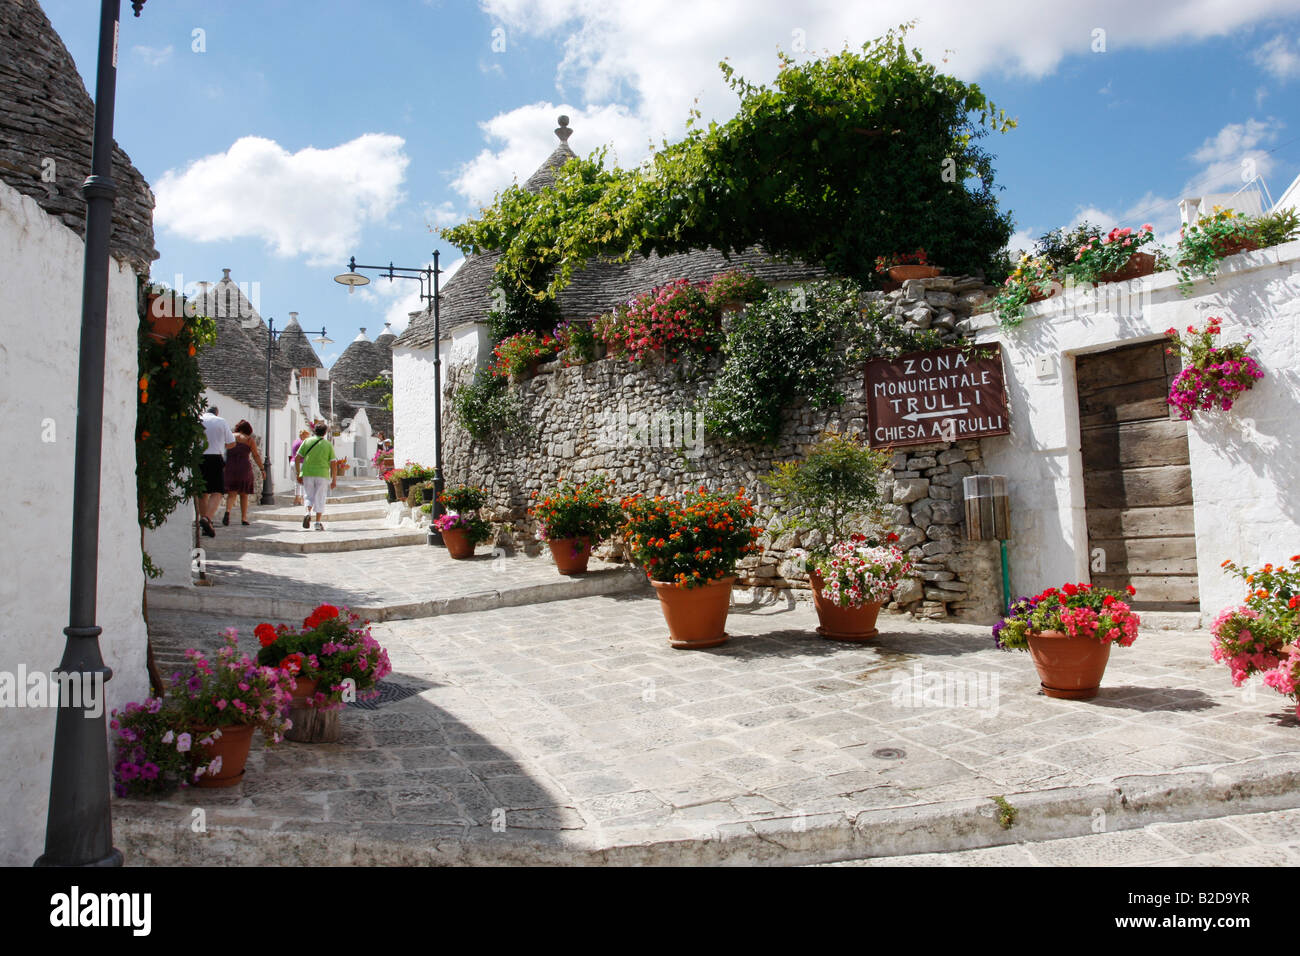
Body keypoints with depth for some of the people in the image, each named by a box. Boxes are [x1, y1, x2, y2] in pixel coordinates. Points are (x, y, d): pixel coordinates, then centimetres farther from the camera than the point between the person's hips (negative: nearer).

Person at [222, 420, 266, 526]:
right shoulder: (249, 439, 2)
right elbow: (256, 456, 0)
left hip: (229, 467, 2)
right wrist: (262, 469, 5)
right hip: (244, 468, -1)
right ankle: (243, 518, 12)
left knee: (231, 493, 5)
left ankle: (228, 511, -21)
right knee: (244, 494, 10)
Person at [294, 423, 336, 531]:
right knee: (320, 498, 4)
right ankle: (318, 523, 0)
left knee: (308, 495, 16)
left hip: (307, 473, 1)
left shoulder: (307, 441, 5)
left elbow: (297, 458, 1)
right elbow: (332, 463, -1)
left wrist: (298, 473, 7)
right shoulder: (328, 445, 3)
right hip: (322, 474, -1)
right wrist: (334, 479, 4)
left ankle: (308, 512, -11)